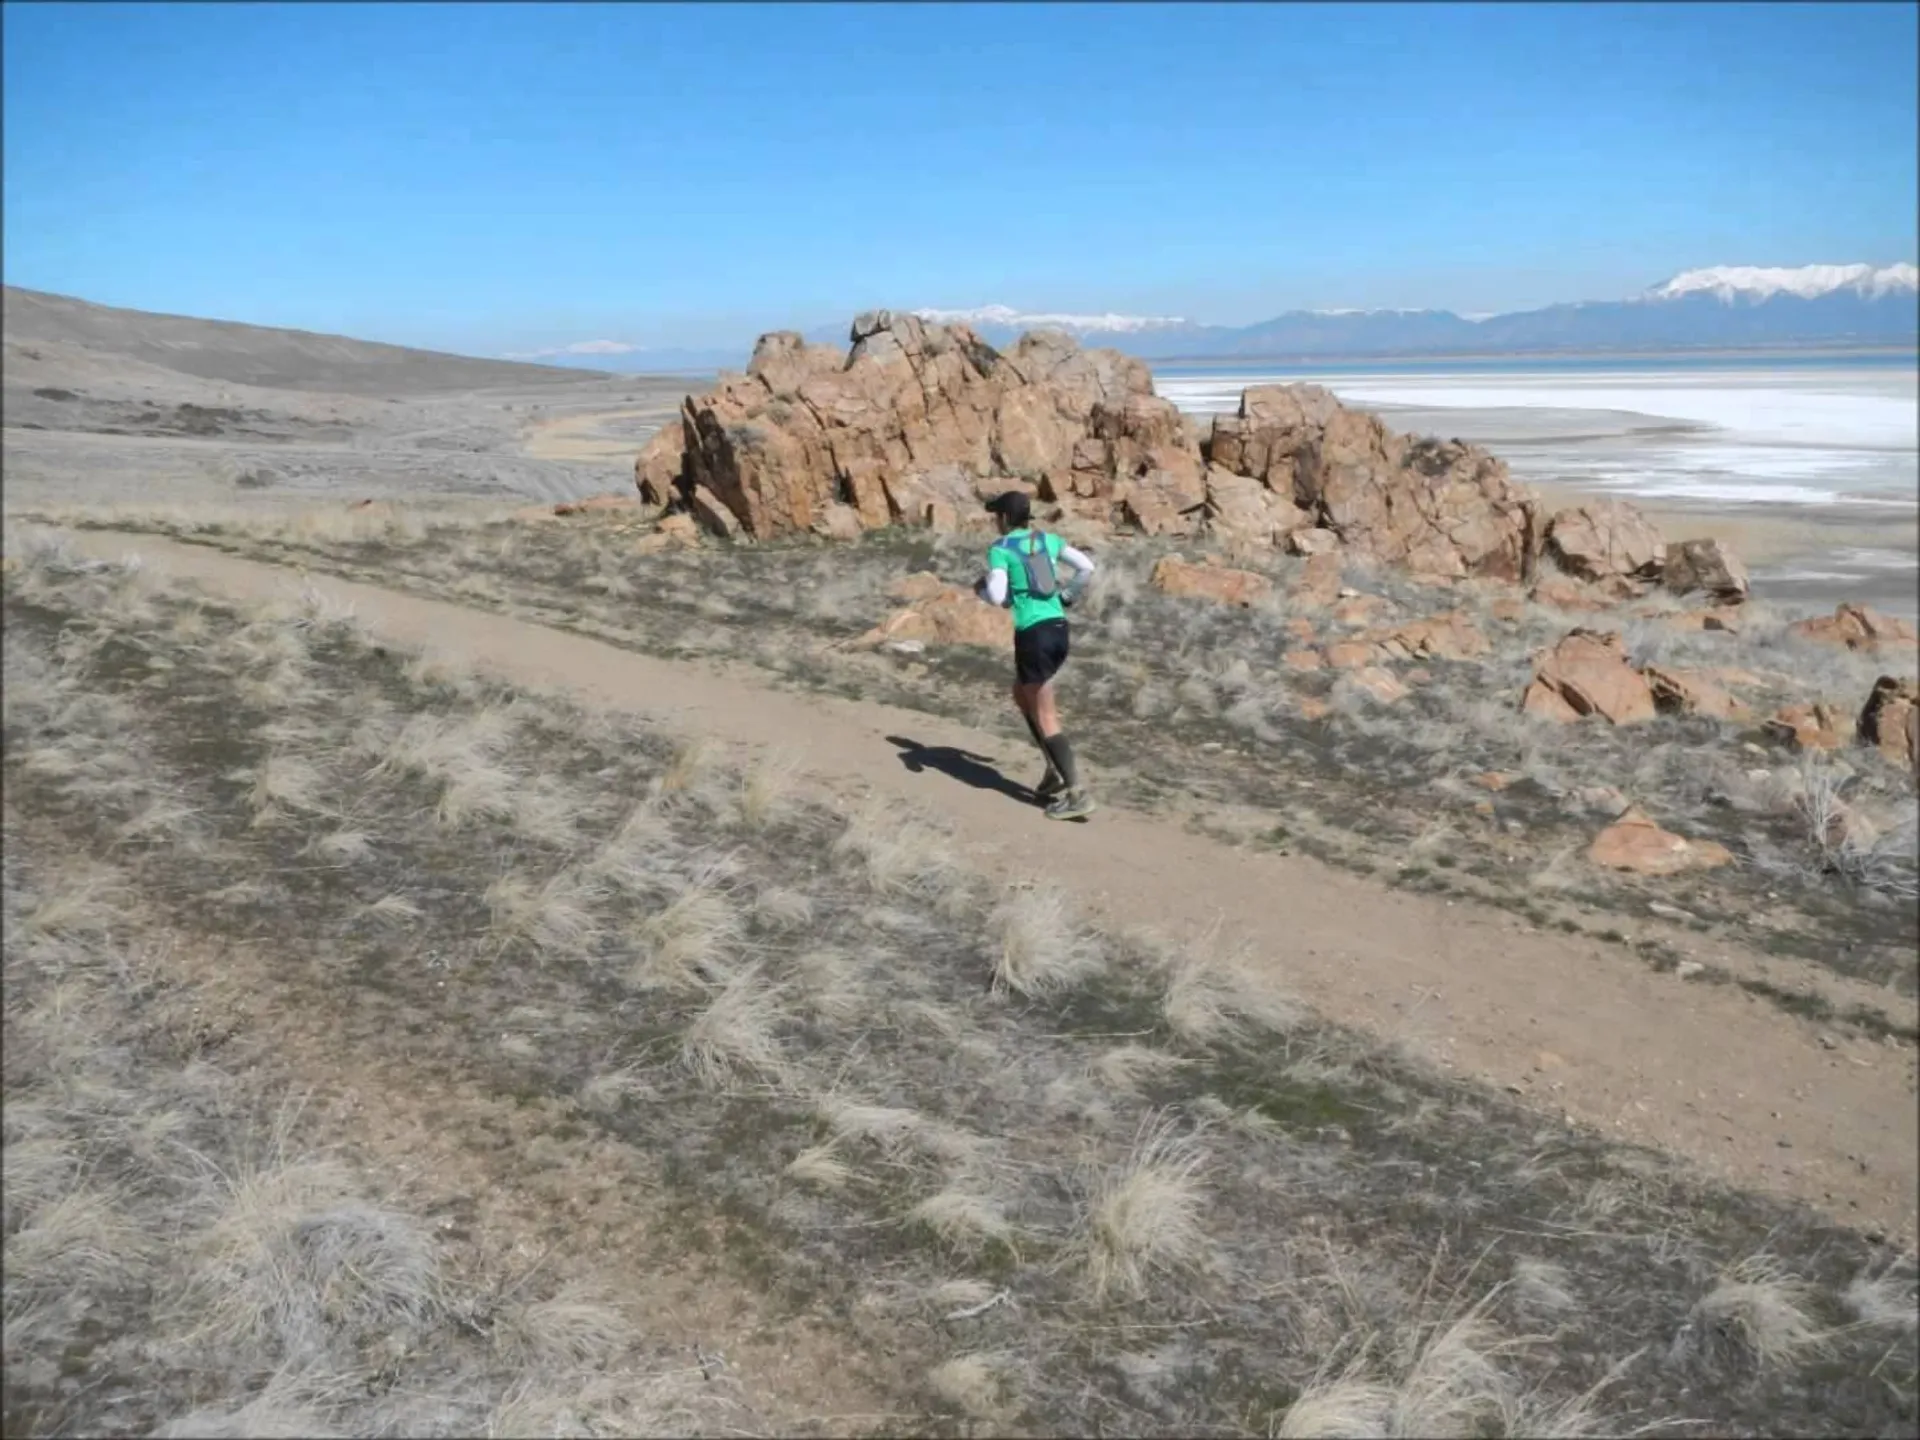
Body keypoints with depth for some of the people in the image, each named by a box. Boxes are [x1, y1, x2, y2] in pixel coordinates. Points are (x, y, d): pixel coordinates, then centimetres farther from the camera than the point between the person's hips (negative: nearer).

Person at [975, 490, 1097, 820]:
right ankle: (1055, 773, 22)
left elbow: (997, 596, -16)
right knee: (1021, 694, 26)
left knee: (1045, 718, 1)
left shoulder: (1000, 549, -8)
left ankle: (1077, 795, -3)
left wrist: (980, 590, 5)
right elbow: (1086, 567, 12)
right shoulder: (1049, 540, 11)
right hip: (1059, 630, 7)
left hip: (1033, 634, -7)